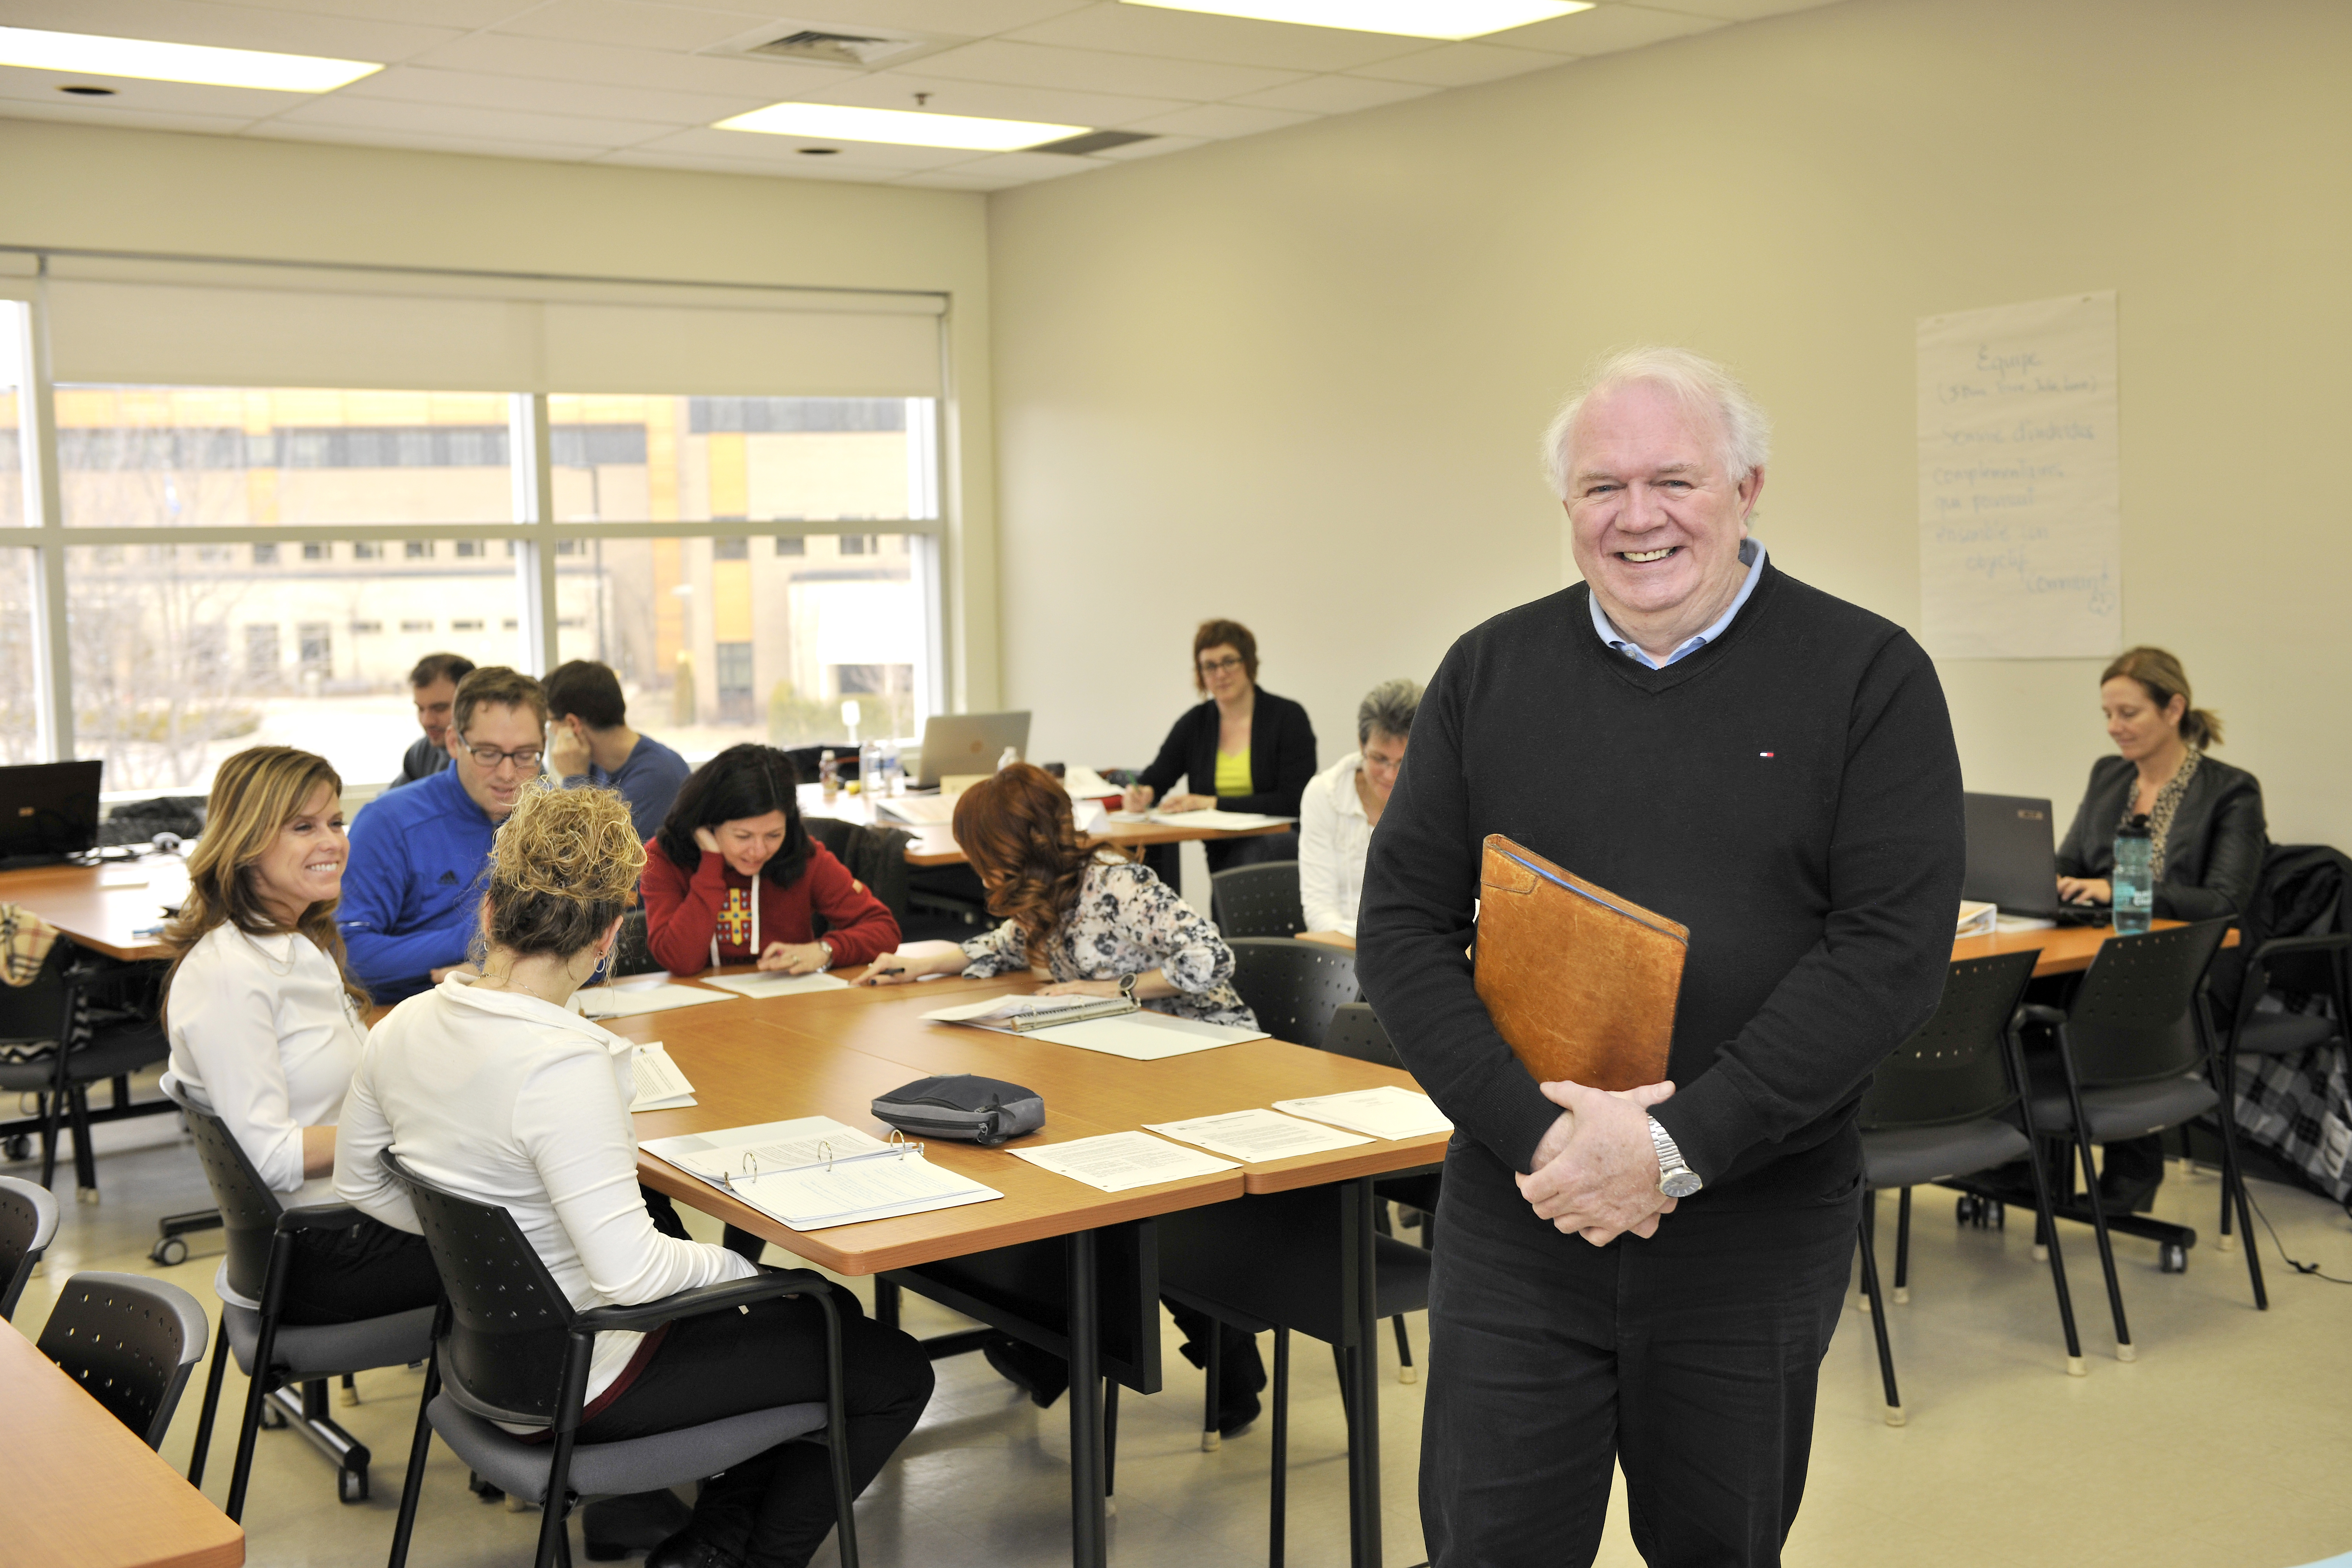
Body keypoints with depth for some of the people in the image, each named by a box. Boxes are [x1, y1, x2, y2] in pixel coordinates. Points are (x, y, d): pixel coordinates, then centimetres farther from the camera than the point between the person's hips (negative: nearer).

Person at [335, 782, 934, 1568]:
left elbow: (360, 1184, 11)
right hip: (578, 1382, -9)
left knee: (830, 1312, 22)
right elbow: (629, 1270, -31)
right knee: (896, 1373, 2)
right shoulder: (563, 1063, -31)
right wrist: (740, 1267, -14)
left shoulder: (405, 1027, -4)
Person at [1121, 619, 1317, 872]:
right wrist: (1141, 794, -16)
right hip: (1224, 855, 5)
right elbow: (1154, 779, 10)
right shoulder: (1195, 722, 13)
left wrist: (1213, 803, -12)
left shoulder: (1289, 717, 0)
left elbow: (1292, 802, -9)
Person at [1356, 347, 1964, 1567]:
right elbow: (1401, 927, 0)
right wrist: (1535, 1132, -14)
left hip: (1754, 1228, -1)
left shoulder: (1869, 676, -4)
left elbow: (1895, 949, -12)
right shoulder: (1489, 674, 3)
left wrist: (1677, 1144, -18)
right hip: (1517, 1215, 1)